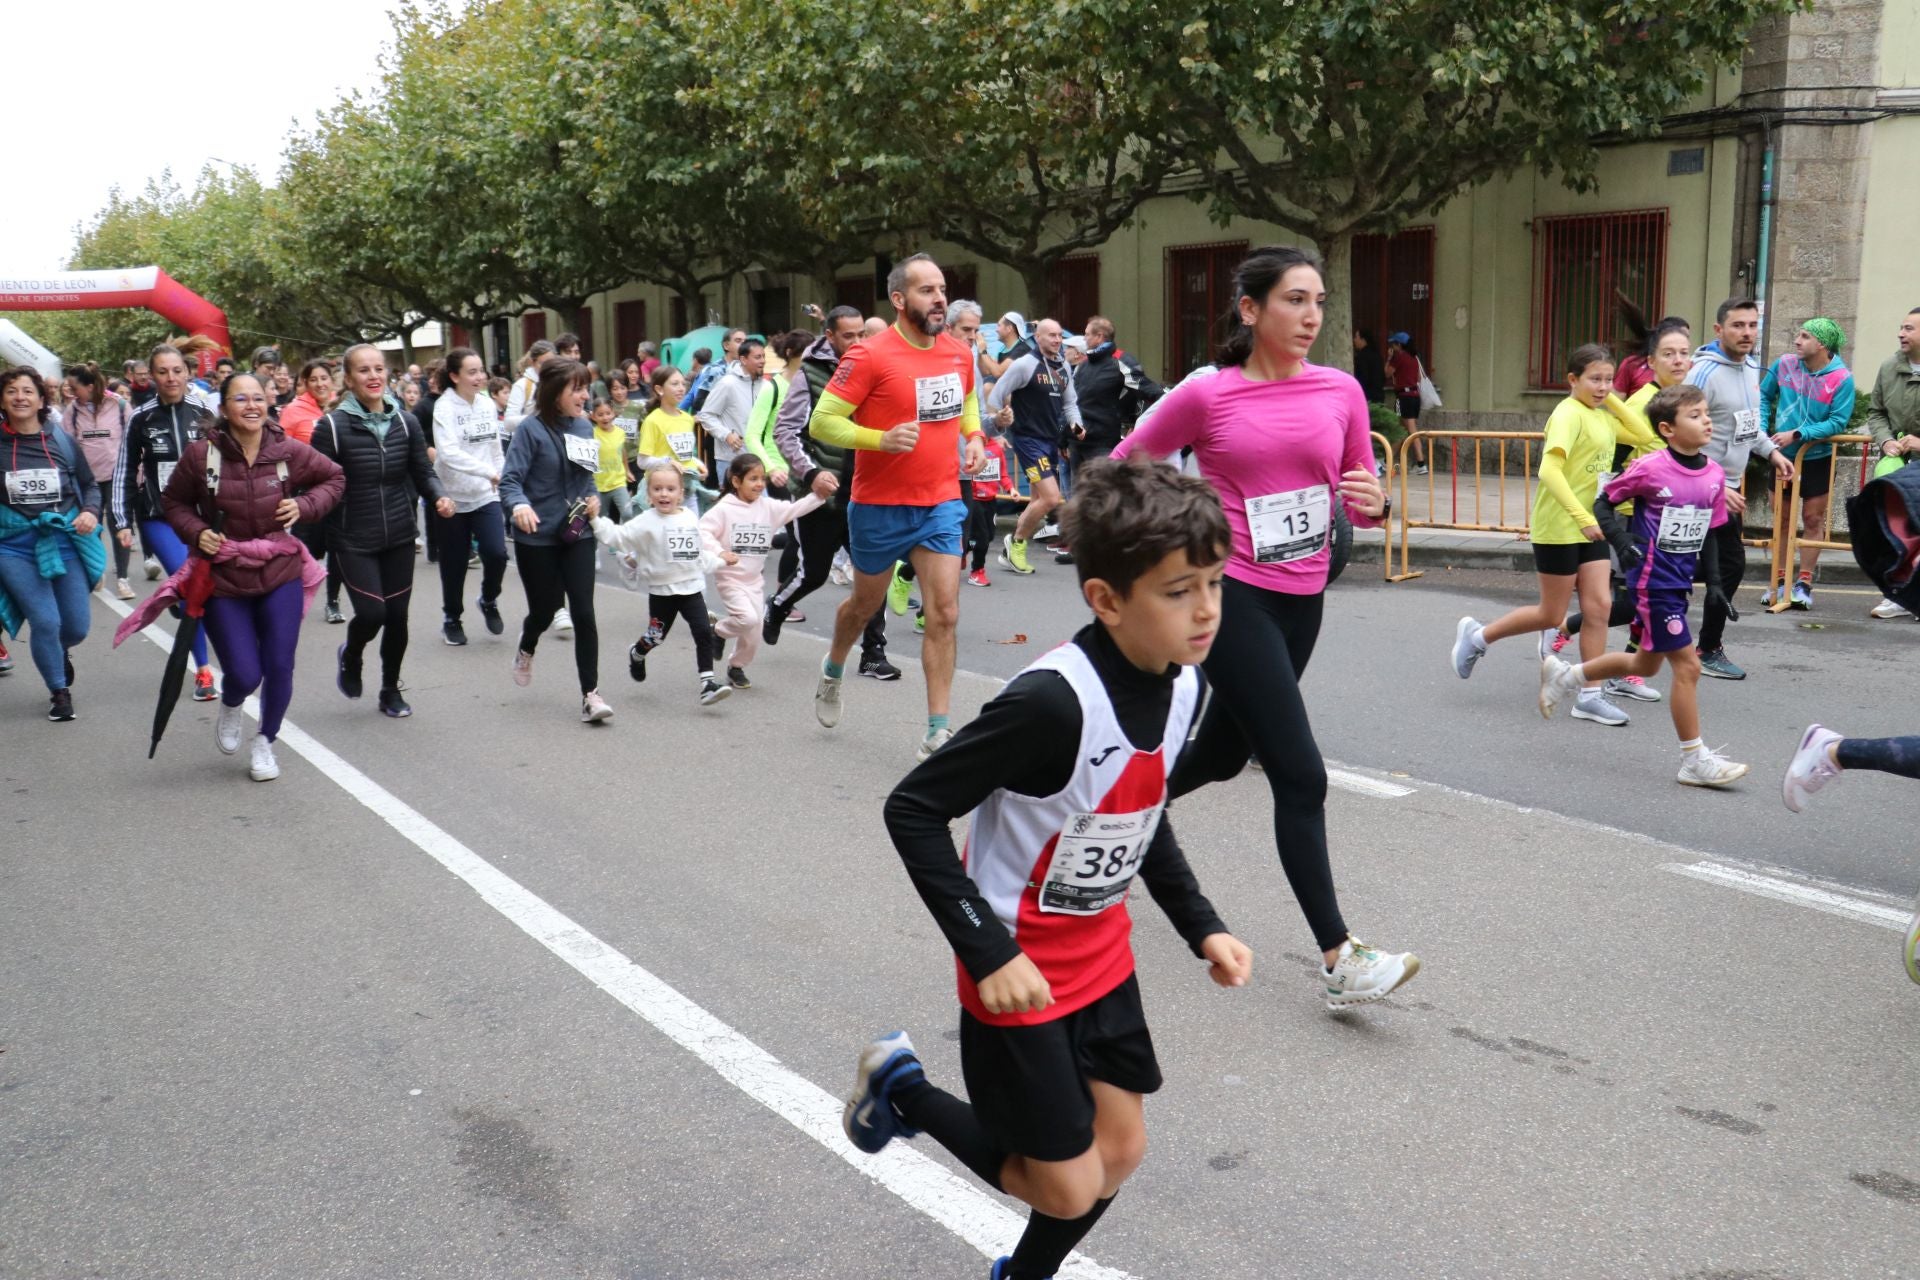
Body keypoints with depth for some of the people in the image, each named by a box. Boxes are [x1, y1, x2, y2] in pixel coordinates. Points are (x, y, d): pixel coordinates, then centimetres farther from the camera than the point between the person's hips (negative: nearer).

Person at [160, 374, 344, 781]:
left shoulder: (288, 452, -7)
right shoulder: (201, 454, -10)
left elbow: (334, 478, 10)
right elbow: (173, 501, 6)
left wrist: (304, 506, -6)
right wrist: (196, 532, -12)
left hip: (281, 575, 1)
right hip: (224, 579, -1)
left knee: (279, 666, 1)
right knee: (244, 674, -6)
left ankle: (266, 742, 28)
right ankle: (230, 707, 34)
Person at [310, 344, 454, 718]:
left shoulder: (406, 422, 2)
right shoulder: (332, 426, -10)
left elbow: (423, 472, 7)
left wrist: (439, 496, -13)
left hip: (399, 536, 4)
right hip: (353, 540, -4)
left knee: (397, 616, 7)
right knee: (371, 612, -11)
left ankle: (390, 690, 28)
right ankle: (350, 657, 25)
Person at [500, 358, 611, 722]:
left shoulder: (584, 427, 4)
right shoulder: (532, 430, -13)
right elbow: (510, 480, -16)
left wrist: (593, 498, -1)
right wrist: (520, 505, -35)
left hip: (576, 535, 4)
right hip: (537, 538, -4)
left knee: (584, 613, -5)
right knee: (544, 610, 10)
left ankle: (590, 693, 1)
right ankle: (526, 651, 46)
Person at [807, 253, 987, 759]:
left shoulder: (960, 353, 2)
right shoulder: (870, 356, -15)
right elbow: (822, 422, -14)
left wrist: (974, 438, 3)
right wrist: (881, 439, -27)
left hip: (941, 503, 3)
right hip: (880, 507, -3)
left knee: (944, 613, -6)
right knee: (866, 603, 17)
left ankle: (938, 733, -1)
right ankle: (833, 670, 49)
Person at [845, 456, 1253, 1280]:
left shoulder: (1182, 685, -6)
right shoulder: (1051, 701, -32)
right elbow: (912, 812, -25)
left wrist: (1202, 928, 6)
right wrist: (988, 953, -27)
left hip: (1103, 957, 7)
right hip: (1021, 972, -7)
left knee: (1121, 1150, 14)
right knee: (1069, 1189, 2)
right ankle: (900, 1089, 23)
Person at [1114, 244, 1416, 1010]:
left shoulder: (1340, 391, 3)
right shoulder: (1206, 395, -7)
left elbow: (1361, 502, 10)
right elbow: (1123, 468, 6)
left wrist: (1374, 505, -12)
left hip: (1302, 601, 6)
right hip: (1232, 596, -6)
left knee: (1221, 754, 19)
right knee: (1301, 777, -10)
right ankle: (1339, 960, -5)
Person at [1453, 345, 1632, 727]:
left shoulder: (1603, 415, 8)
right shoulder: (1568, 414, -17)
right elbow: (1549, 469, -29)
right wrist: (1582, 517, -34)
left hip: (1590, 526, 8)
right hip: (1558, 528, -8)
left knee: (1599, 605, 1)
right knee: (1551, 614, 2)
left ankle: (1590, 695, 7)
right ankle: (1477, 635, 23)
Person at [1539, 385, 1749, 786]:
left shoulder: (1714, 475, 3)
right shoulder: (1651, 469, -16)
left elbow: (1709, 534, 12)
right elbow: (1603, 501, -4)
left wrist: (1714, 584, 9)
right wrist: (1623, 542, -18)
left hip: (1679, 582, 8)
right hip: (1652, 581, -8)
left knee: (1647, 663, 21)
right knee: (1687, 665, -6)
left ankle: (1563, 676, 40)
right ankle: (1695, 760, 5)